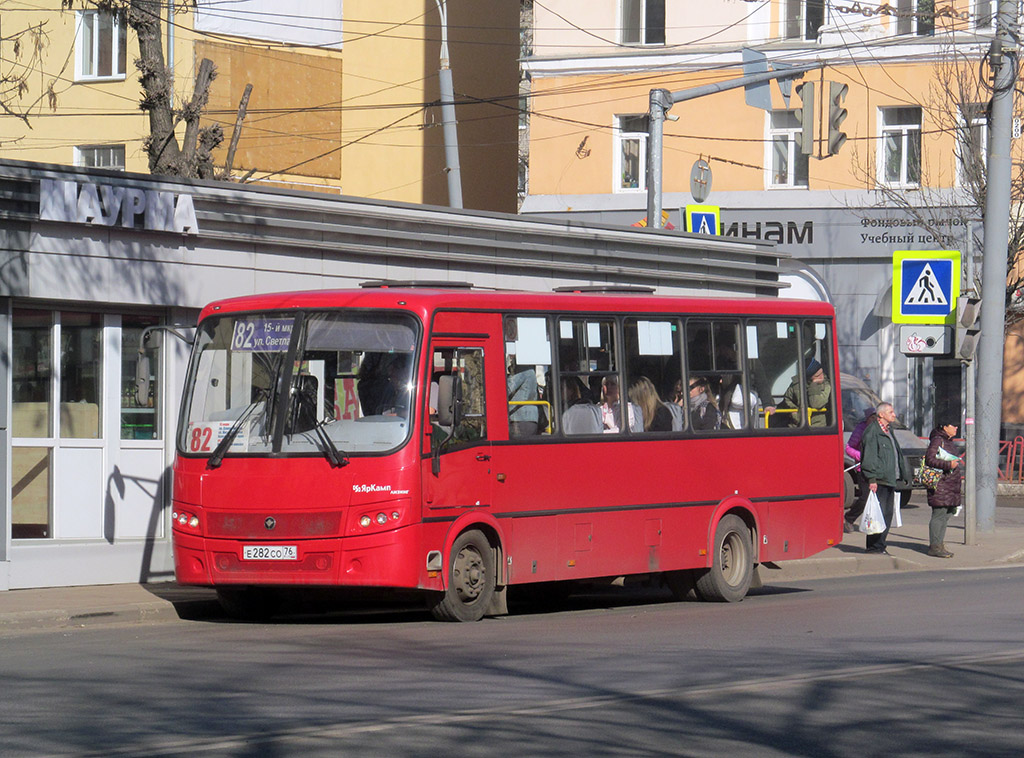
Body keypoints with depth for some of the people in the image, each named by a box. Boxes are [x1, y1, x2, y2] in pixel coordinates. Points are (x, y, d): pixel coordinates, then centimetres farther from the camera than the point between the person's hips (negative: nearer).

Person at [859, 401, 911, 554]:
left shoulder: (889, 431, 20)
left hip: (890, 479, 9)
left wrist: (901, 478, 24)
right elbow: (869, 458, -15)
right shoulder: (872, 431, -9)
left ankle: (880, 545, 15)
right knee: (878, 514, -10)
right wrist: (872, 479, -20)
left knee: (887, 514, 10)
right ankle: (874, 546, -7)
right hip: (879, 479, -9)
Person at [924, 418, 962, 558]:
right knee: (939, 515, -10)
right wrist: (948, 464, -26)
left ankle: (939, 544, 15)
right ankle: (934, 546, -9)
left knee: (946, 515, 10)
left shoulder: (948, 441, 19)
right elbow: (930, 459, -21)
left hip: (950, 487, 10)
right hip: (940, 485, -10)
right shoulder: (937, 441, -11)